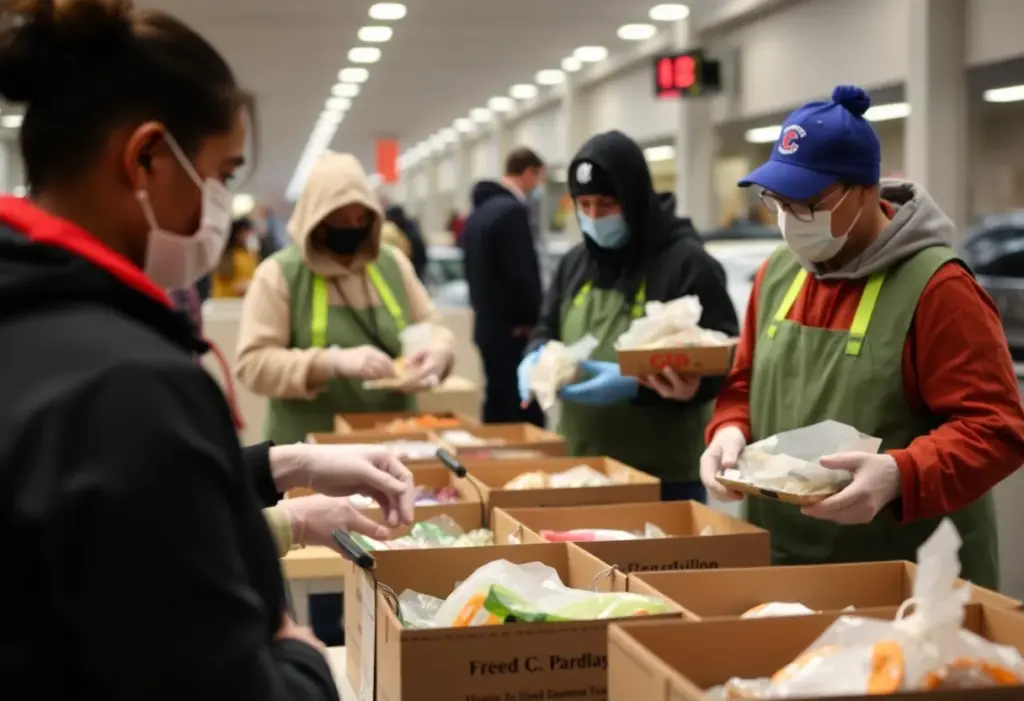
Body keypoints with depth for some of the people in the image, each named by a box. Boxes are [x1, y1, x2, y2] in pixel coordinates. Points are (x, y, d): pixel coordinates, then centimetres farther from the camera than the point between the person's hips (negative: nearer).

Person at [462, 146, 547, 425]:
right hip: (513, 328, -10)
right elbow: (521, 274, -20)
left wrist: (483, 307, 18)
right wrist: (532, 319, -7)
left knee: (498, 407, 13)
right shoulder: (512, 210, -16)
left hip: (487, 323, 10)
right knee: (524, 412, -7)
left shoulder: (478, 211, 13)